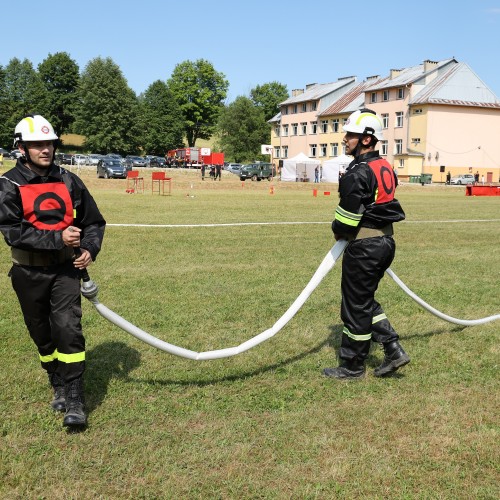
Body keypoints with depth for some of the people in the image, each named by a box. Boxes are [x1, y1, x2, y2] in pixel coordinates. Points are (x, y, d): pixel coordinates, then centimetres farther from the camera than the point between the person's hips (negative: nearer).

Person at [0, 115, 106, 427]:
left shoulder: (68, 181, 4)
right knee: (42, 334, 12)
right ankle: (59, 387, 31)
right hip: (29, 273, 0)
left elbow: (94, 221, 11)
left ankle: (75, 401, -6)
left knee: (68, 328, -11)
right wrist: (57, 238, -25)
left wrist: (90, 248, -8)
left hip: (66, 269, 0)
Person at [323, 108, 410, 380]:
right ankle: (393, 350, 19)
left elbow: (347, 216, -18)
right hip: (386, 241, 9)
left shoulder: (358, 173, -19)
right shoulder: (385, 167, 10)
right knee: (365, 300, 21)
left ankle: (352, 367, 16)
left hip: (363, 248, -9)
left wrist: (338, 231, 3)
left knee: (356, 306, 3)